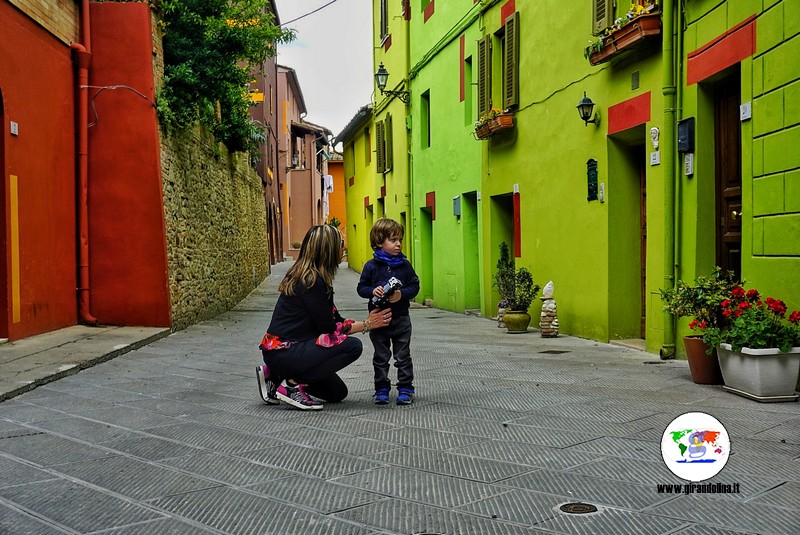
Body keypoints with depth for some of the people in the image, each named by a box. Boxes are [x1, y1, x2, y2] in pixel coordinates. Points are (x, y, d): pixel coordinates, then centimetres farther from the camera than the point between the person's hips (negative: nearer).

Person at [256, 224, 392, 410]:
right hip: (282, 352, -10)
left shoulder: (306, 276, 10)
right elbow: (328, 328, -14)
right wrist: (366, 325, -4)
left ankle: (275, 376, 15)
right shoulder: (312, 281, -19)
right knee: (352, 346, -19)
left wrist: (367, 322, 9)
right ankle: (293, 384, -11)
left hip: (280, 350, 10)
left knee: (338, 393, 17)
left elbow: (335, 320, 13)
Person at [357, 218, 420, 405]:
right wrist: (372, 291, -19)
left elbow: (415, 286, 1)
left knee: (403, 356, 5)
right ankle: (382, 389, 18)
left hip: (401, 318, 0)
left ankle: (405, 388, 13)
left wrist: (402, 294, -17)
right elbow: (361, 287, 1)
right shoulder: (372, 266, -3)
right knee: (381, 357, 9)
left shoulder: (404, 265, 0)